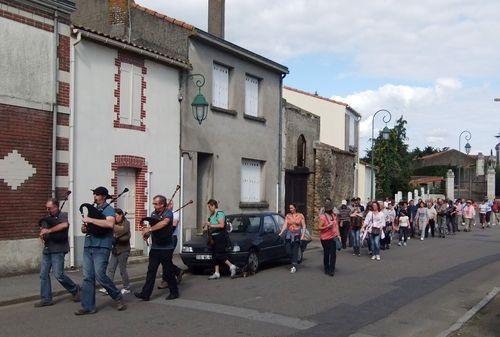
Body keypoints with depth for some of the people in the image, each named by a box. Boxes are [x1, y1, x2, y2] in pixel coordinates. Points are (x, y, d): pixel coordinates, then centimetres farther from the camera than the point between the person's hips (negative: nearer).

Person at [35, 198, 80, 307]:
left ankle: (75, 289, 11)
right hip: (47, 249, 8)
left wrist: (49, 230, -22)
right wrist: (42, 235, 2)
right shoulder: (48, 218, 17)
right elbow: (43, 232, 27)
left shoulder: (63, 215, -6)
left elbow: (64, 225, -29)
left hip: (58, 249, -8)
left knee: (58, 274, -10)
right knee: (43, 274, 4)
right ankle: (46, 299, 11)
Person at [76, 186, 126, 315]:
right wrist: (84, 228, 1)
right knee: (87, 277, 4)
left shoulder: (109, 209, -3)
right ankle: (88, 307, 9)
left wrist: (90, 220, -19)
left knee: (100, 276, -11)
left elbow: (110, 224, -24)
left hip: (101, 247, -7)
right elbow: (85, 227, 26)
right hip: (88, 246, 7)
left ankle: (118, 297, 9)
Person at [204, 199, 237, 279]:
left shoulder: (220, 213, -11)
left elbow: (222, 225, -22)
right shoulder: (212, 215, 18)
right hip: (214, 237, 9)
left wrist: (211, 225, -19)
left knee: (219, 255, -13)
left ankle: (232, 267, -4)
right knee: (215, 255, 6)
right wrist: (207, 227, 7)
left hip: (221, 237, -9)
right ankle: (216, 273, 8)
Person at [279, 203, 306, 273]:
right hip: (289, 236, 2)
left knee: (295, 251, -8)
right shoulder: (288, 216, 8)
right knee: (290, 251, 0)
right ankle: (294, 265, 16)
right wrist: (281, 233, -16)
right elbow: (285, 225, -2)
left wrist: (303, 235, -8)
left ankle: (294, 266, -9)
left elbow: (303, 226, 3)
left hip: (297, 236, -2)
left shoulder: (300, 216, 5)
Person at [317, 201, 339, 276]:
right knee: (326, 254, 7)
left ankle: (331, 270, 3)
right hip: (325, 238, -5)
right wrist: (328, 226, -26)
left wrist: (338, 234, 10)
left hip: (333, 237, 5)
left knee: (333, 254, -2)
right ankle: (327, 269, 20)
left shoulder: (334, 215, 7)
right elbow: (319, 228, -14)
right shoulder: (323, 217, -13)